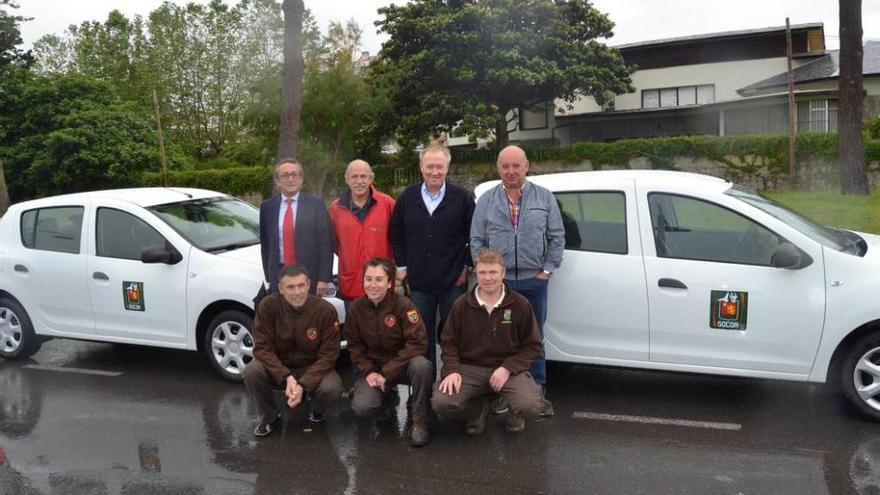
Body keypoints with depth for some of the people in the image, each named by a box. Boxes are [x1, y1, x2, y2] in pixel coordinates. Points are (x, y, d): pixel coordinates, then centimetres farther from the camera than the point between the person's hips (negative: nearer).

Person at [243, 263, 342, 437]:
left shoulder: (326, 310, -19)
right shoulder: (268, 305, -17)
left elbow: (328, 354, -17)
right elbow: (262, 347, -16)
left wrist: (303, 385, -28)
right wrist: (286, 377, -29)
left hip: (311, 369, -1)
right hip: (277, 367, 1)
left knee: (332, 388, -30)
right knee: (251, 372, -29)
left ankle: (316, 409, 9)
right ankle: (269, 416, 1)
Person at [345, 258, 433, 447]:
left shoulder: (403, 305, -16)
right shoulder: (356, 308, -4)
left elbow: (417, 343, -22)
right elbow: (354, 345, 4)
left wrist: (387, 373, -23)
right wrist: (368, 371, -12)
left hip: (403, 365, -3)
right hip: (373, 367, 3)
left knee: (421, 365, -37)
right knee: (361, 407, -22)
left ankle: (419, 420, -13)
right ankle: (388, 395, 16)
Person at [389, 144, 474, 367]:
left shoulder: (462, 197, -4)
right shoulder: (407, 197, 4)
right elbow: (396, 233, 11)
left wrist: (466, 266, -3)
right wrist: (402, 266, 7)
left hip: (453, 280, -2)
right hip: (419, 281, 2)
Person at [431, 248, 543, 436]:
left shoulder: (520, 305, -4)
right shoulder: (462, 305, 0)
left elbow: (533, 345, -1)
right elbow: (448, 342, 6)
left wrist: (508, 368, -14)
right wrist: (452, 370, -12)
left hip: (509, 368, -1)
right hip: (469, 368, 1)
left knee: (530, 406, -29)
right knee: (441, 403, -23)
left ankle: (514, 414, 13)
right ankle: (478, 409, 13)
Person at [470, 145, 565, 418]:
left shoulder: (544, 197, 4)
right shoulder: (486, 201, 5)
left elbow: (557, 236, 5)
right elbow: (477, 240, 5)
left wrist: (548, 269, -2)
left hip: (534, 280, 0)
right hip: (499, 282, 0)